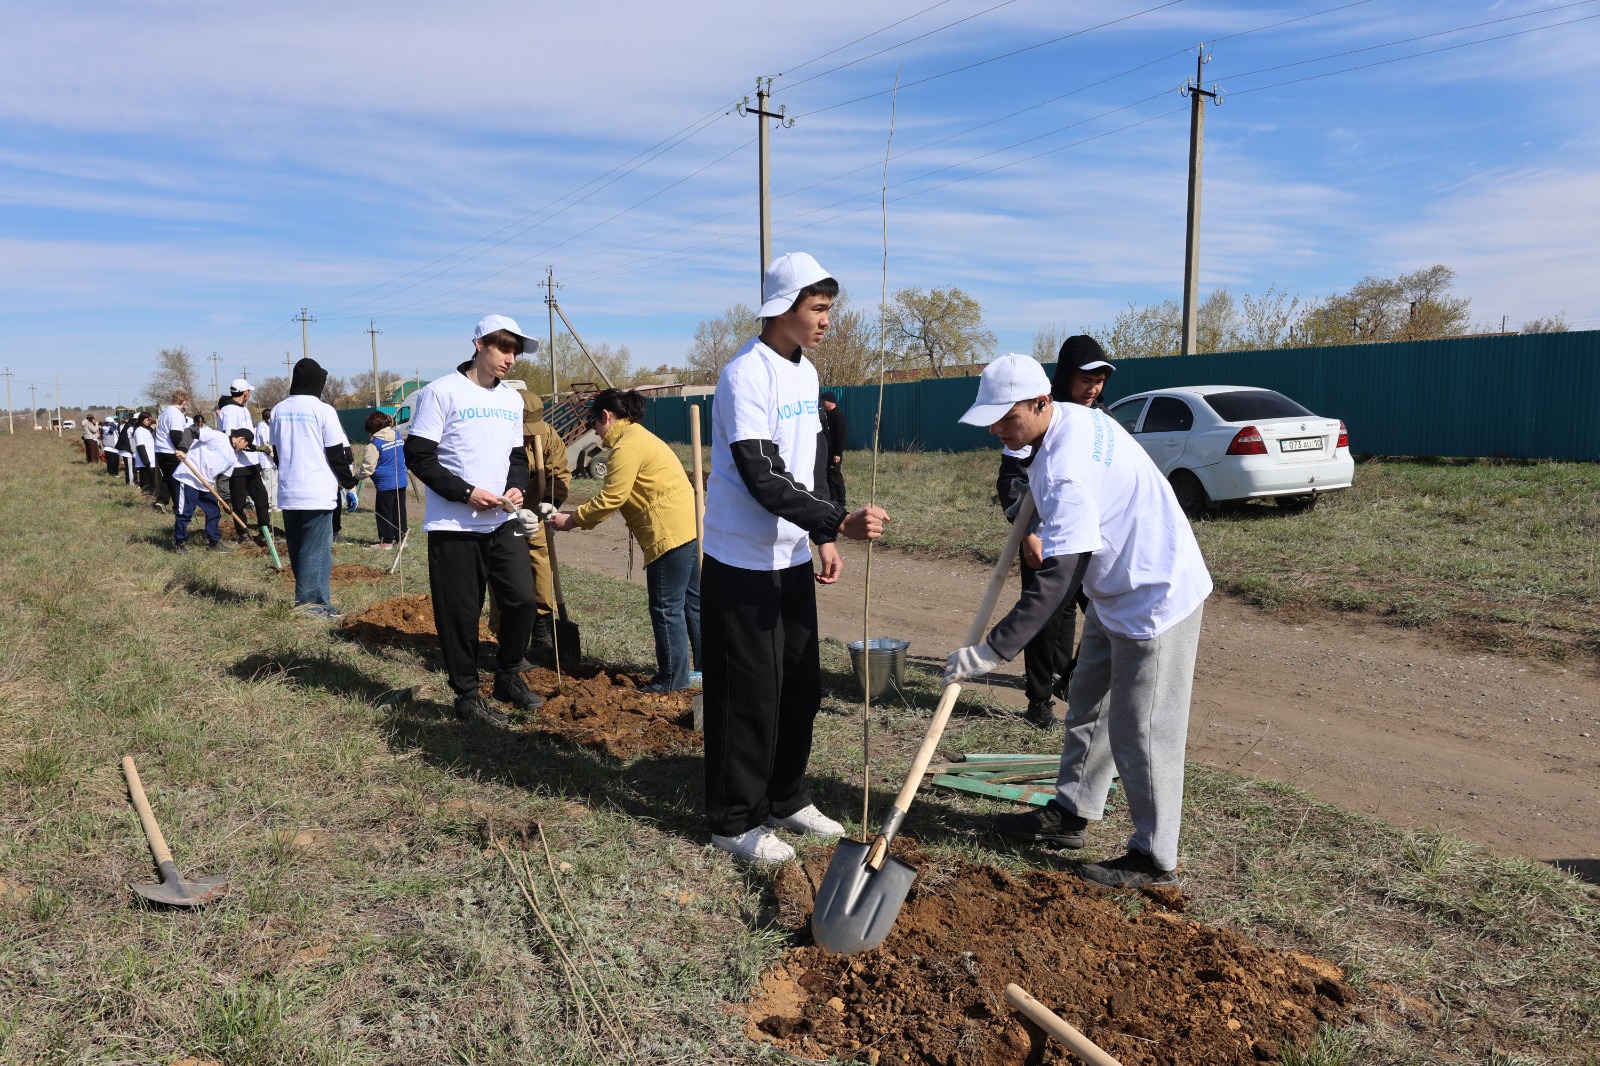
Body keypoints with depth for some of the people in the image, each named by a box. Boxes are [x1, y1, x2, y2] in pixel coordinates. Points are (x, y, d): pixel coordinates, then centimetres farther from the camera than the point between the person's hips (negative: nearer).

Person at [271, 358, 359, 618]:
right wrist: (349, 483, 5)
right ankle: (311, 600, -6)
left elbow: (276, 450, 16)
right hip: (318, 492, -6)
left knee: (297, 547, 13)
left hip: (287, 492, 6)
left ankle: (308, 596, 20)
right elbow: (338, 452, -7)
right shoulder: (323, 410, -9)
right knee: (317, 548, -3)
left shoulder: (278, 411, 8)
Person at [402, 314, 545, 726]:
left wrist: (516, 486, -2)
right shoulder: (441, 392, -7)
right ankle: (467, 694, 17)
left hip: (503, 522, 5)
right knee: (460, 613, 1)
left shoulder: (512, 399, 13)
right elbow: (418, 457, -9)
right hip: (453, 526, -5)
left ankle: (507, 677, 20)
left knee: (523, 599, -2)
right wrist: (467, 493, -17)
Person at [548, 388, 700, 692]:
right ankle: (706, 667, 24)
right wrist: (579, 518, 13)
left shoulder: (627, 445, -12)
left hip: (670, 533, -11)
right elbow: (620, 498, 18)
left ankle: (673, 678, 7)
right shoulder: (638, 436, 21)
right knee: (691, 601, 16)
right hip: (689, 527, 11)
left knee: (667, 607, -1)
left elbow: (610, 499, -15)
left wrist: (571, 521, -4)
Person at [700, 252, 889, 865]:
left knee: (801, 687, 15)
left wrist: (824, 537, 12)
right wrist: (838, 522, -34)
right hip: (743, 563, -8)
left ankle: (787, 800, 32)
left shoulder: (806, 371, 11)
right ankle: (736, 821, 14)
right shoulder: (745, 376, -18)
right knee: (749, 695, -1)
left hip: (792, 559, 9)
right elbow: (765, 479, -26)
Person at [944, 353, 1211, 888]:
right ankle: (1070, 813, 33)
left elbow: (1056, 581, -35)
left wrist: (991, 651, -34)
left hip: (1154, 597, -11)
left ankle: (1155, 859, 13)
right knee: (1088, 706, 19)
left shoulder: (1067, 472, -31)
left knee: (1140, 733, -1)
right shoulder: (1073, 416, -1)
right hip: (1117, 589, 11)